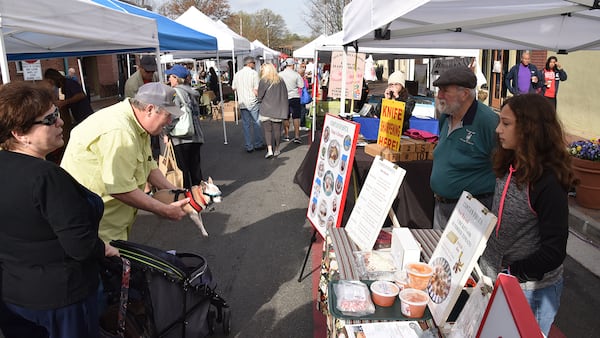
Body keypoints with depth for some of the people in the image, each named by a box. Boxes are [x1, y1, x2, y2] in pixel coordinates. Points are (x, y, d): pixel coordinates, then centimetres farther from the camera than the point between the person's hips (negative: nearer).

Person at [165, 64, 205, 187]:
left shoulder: (176, 92, -10)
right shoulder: (191, 91, 13)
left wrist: (167, 133, -7)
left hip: (182, 137, -7)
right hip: (196, 136, 8)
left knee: (183, 168, 2)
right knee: (195, 167, 14)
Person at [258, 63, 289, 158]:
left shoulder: (263, 81, -7)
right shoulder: (281, 81, 4)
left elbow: (260, 96, -5)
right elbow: (285, 96, 6)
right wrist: (284, 111, 12)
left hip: (266, 110, -3)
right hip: (278, 110, 3)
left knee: (267, 130, 3)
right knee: (277, 130, 11)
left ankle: (269, 150, -8)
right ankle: (276, 150, 20)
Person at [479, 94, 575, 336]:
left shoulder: (548, 183, -23)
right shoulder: (509, 167, -1)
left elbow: (554, 252, -21)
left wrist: (511, 273, -18)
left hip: (530, 291, -7)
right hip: (494, 279, 7)